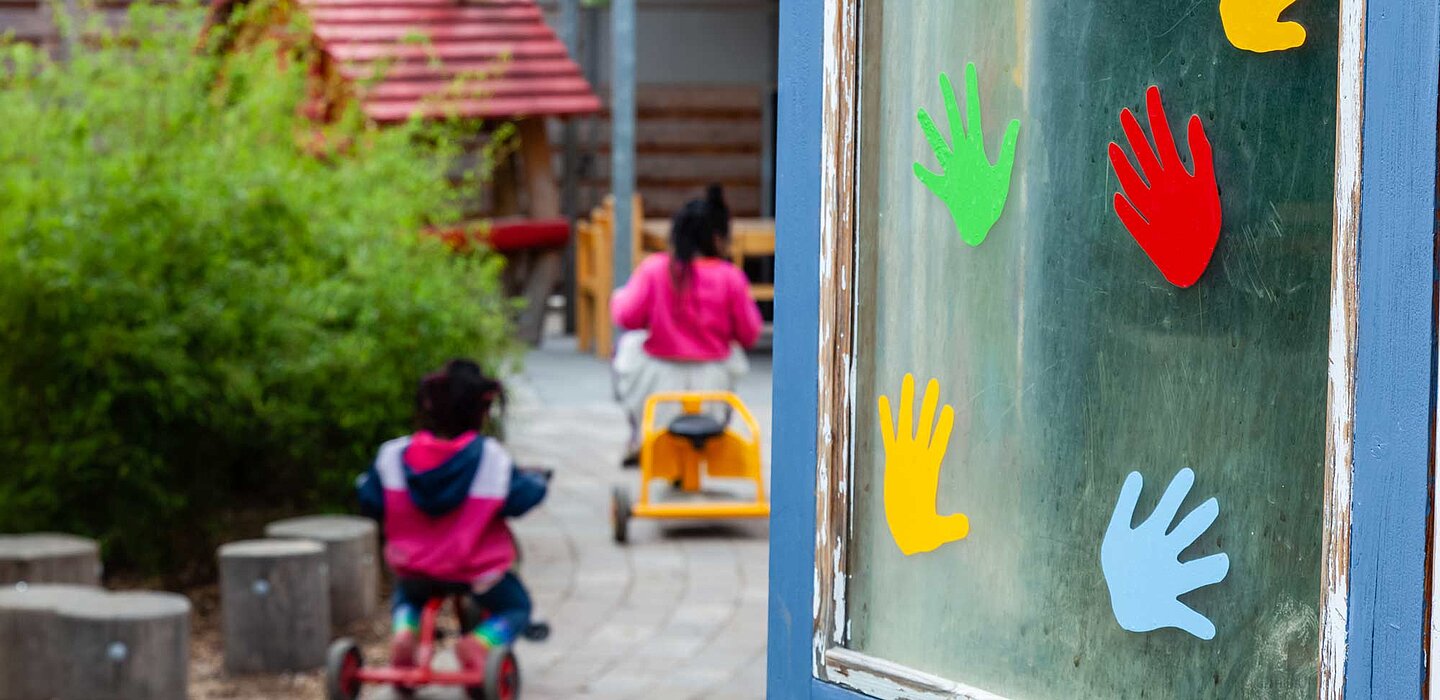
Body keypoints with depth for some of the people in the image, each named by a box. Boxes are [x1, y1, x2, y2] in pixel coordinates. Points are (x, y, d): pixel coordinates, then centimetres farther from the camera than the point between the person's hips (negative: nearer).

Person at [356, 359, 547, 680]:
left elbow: (370, 501, -5)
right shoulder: (491, 458, -15)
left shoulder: (393, 455, -9)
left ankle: (404, 630, 1)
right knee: (515, 606, 23)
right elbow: (521, 497, -13)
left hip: (413, 570, 3)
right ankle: (480, 641, -11)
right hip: (475, 571, -3)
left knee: (406, 594, 38)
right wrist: (535, 481, 9)